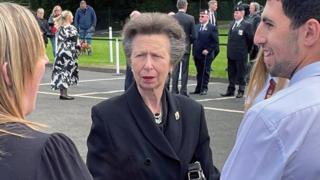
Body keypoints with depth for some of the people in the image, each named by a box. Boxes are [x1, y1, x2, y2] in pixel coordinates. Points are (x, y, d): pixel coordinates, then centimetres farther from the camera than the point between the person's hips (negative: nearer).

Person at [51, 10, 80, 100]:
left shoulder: (60, 28, 9)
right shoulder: (72, 28, -11)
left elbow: (59, 41, 12)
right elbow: (76, 42, -11)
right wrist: (78, 48, 6)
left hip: (60, 52, 7)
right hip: (69, 53, -7)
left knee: (61, 71, 9)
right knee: (67, 71, -3)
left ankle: (62, 93, 13)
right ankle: (64, 93, -3)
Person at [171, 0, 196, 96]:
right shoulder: (190, 18, -8)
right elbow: (193, 35, -7)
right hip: (186, 47, -2)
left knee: (175, 70, 9)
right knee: (184, 71, 4)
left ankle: (174, 91, 11)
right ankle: (183, 92, 5)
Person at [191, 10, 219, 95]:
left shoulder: (212, 28, -5)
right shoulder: (197, 27, 12)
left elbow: (215, 42, -7)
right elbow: (194, 39, 14)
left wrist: (208, 50, -14)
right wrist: (194, 52, 7)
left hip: (207, 55, -5)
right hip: (197, 54, 5)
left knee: (205, 72, 1)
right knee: (199, 72, 10)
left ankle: (204, 89, 7)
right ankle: (198, 88, 15)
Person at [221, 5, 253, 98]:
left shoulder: (247, 25, -9)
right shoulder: (232, 24, 13)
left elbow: (251, 38, -7)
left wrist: (246, 50, 1)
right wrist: (229, 50, 13)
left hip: (241, 54, -7)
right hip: (231, 54, 7)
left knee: (241, 74, 2)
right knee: (231, 73, 12)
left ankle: (241, 91, 9)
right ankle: (230, 90, 19)